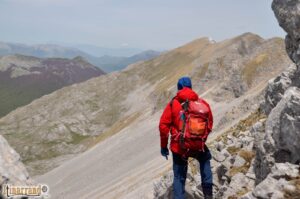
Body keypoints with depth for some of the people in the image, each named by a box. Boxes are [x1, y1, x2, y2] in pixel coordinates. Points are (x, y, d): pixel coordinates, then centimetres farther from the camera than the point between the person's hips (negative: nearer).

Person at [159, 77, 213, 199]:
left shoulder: (173, 104, -5)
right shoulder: (202, 103, 0)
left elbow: (163, 125, -9)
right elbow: (209, 123, 8)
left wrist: (163, 146, 1)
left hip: (179, 147, -1)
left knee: (179, 177, 14)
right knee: (205, 160, 33)